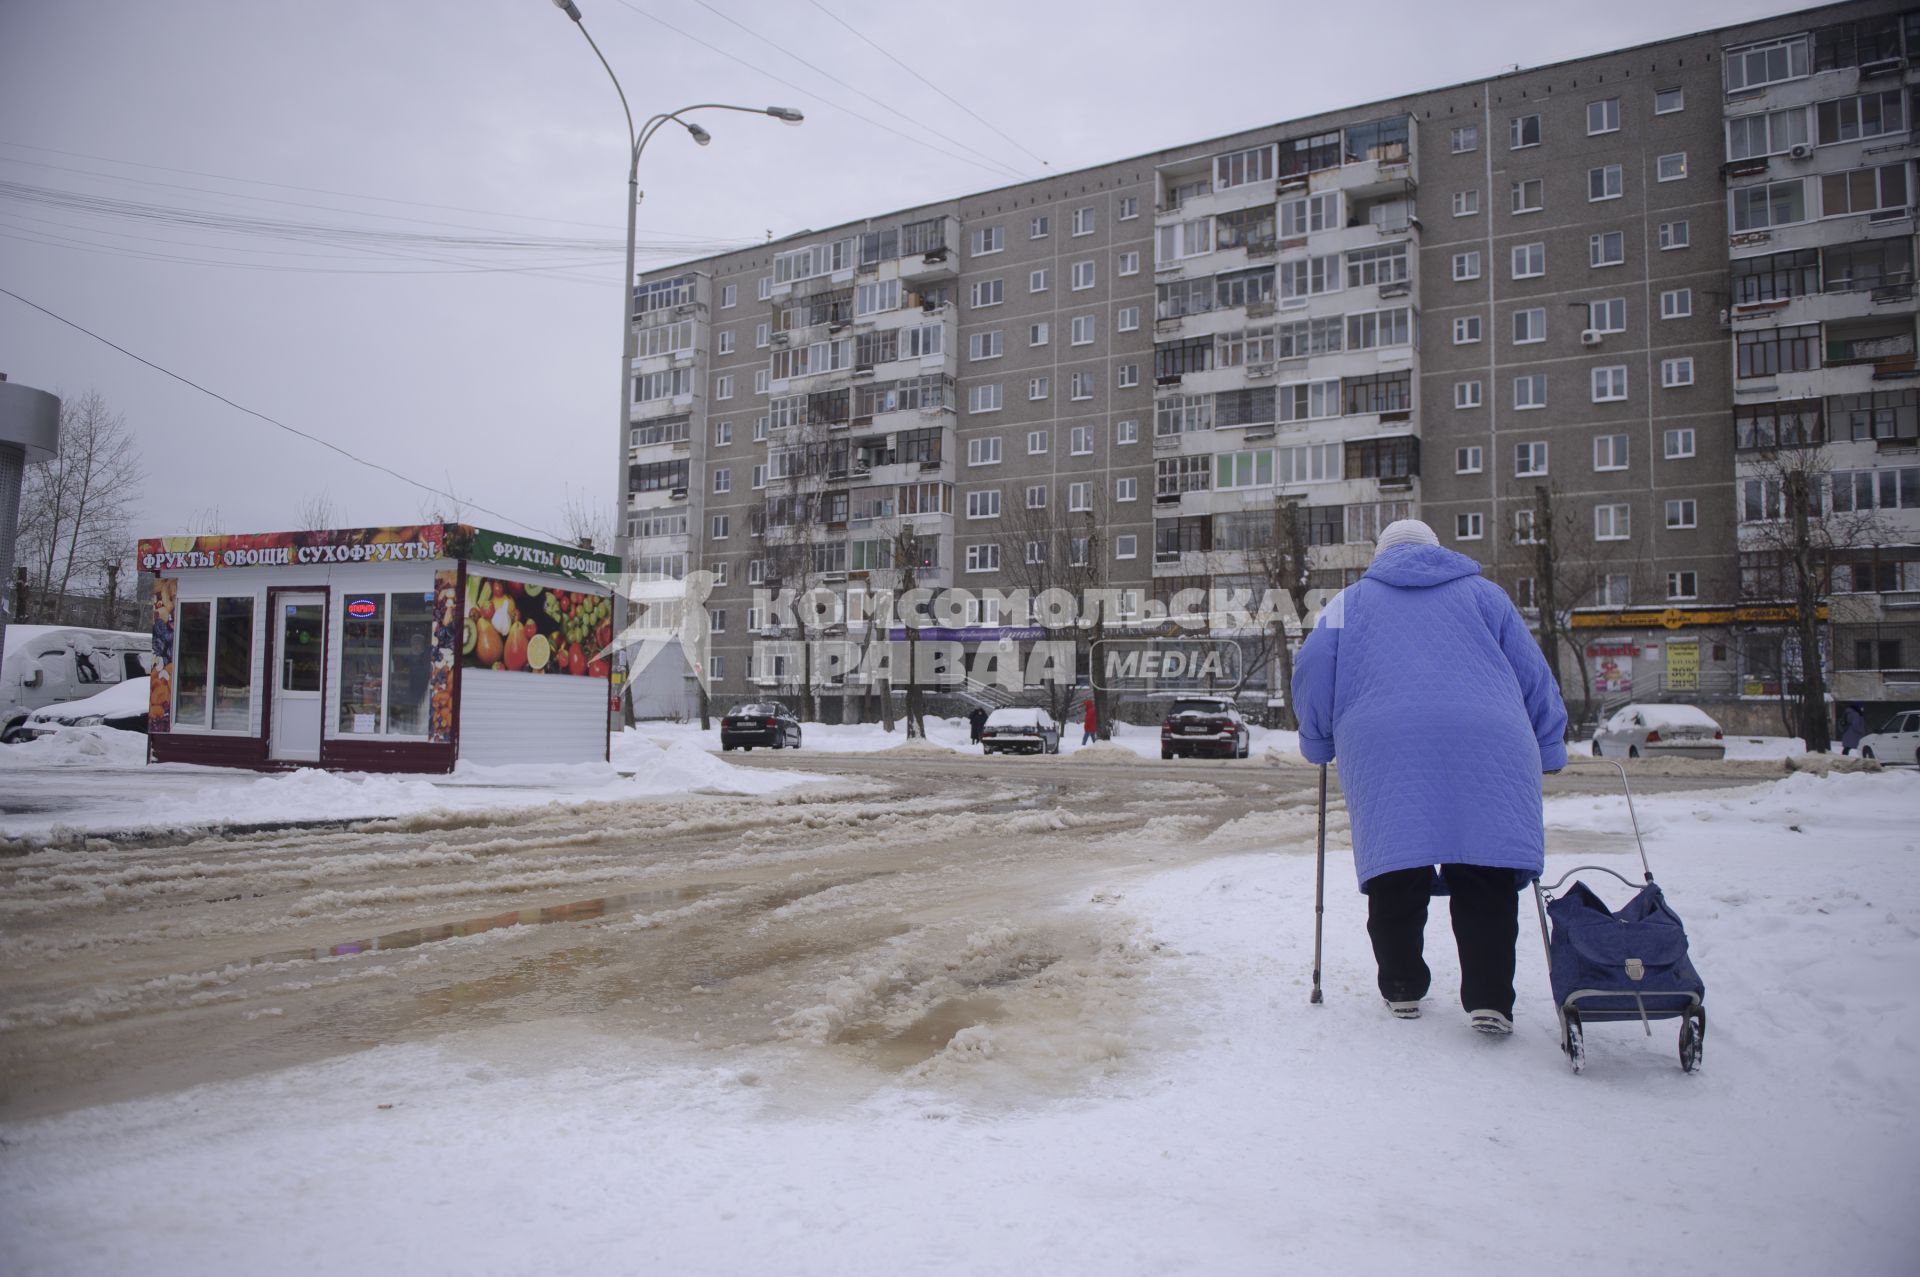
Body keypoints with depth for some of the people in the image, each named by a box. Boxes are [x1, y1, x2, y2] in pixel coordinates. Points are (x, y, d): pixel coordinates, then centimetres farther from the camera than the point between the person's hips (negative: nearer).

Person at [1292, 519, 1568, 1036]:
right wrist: (1547, 750, 28)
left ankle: (1401, 987, 14)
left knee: (1396, 878, 7)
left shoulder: (1352, 601, 21)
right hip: (1488, 746, 1)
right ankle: (1490, 999, -2)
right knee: (1486, 879, 2)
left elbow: (1311, 668, 8)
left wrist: (1319, 741, 19)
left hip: (1383, 750, 0)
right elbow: (1533, 673, 21)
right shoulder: (1482, 593, 25)